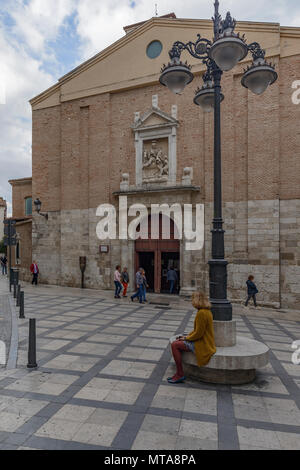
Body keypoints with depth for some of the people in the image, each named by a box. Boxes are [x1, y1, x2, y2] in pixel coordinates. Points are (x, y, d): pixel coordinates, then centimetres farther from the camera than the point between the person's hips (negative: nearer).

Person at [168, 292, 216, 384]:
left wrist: (186, 338, -8)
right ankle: (178, 373, 12)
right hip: (202, 341, 10)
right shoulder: (206, 311, 10)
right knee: (176, 343, 10)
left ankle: (180, 375, -4)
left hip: (202, 345, -10)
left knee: (175, 345, -12)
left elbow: (198, 333, -22)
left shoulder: (202, 313, -22)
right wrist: (187, 336, 8)